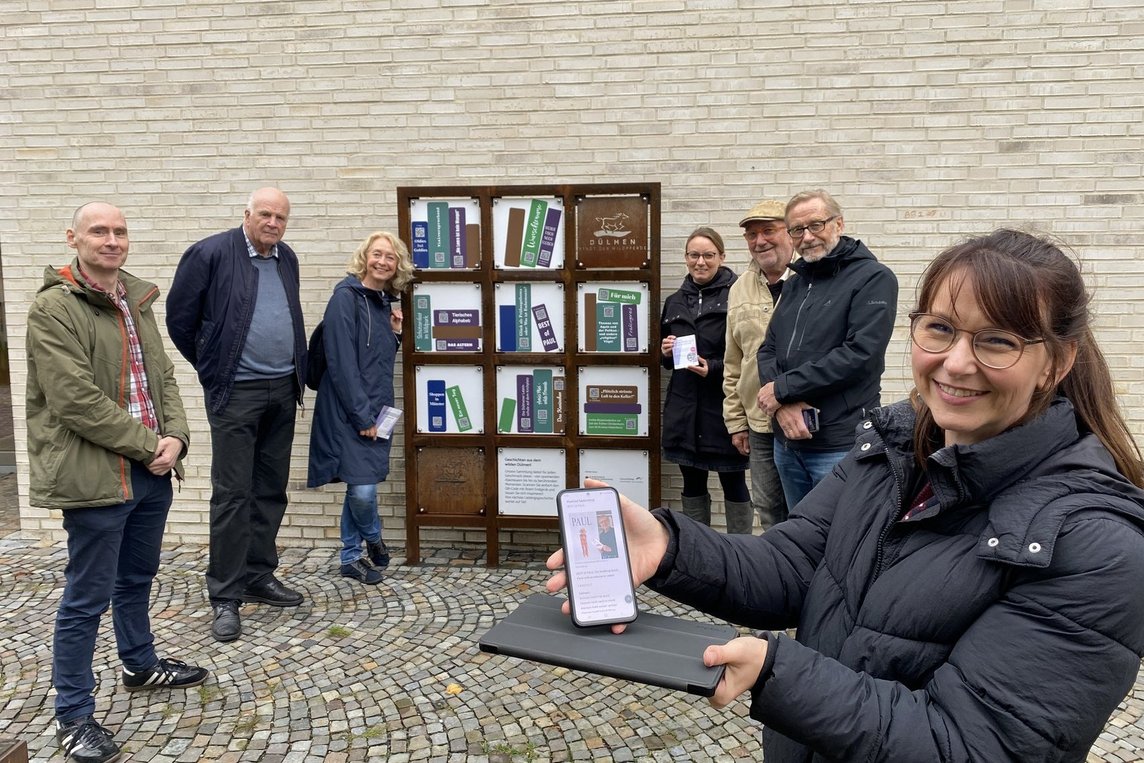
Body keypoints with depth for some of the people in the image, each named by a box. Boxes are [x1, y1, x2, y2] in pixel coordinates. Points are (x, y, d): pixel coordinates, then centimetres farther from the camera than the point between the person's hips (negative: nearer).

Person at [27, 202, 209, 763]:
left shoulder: (138, 302, 12)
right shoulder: (53, 307, -13)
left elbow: (163, 376, 13)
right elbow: (77, 400, -19)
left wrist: (175, 436, -4)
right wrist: (150, 446, -16)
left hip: (152, 471, 8)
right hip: (95, 476, -8)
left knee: (137, 578, 23)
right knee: (87, 599, 2)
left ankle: (141, 666, 43)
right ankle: (73, 716, 16)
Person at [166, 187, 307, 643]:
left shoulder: (287, 259, 10)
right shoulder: (210, 254, -9)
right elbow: (179, 317, -4)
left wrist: (296, 372, 15)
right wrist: (210, 365, 4)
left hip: (283, 390, 6)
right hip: (236, 392, -6)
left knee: (271, 491, 12)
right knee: (233, 495, -3)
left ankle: (259, 577, 25)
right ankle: (225, 596, 7)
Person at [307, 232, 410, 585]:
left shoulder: (386, 302, 12)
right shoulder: (347, 296, -11)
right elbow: (341, 361, -17)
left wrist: (394, 332, 2)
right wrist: (362, 415, -18)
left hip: (376, 408, 7)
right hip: (350, 410, -7)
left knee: (359, 486, 13)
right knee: (363, 488, -10)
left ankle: (351, 557, 26)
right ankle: (372, 538, 20)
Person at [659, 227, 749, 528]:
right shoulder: (674, 302, 13)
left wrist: (714, 368, -20)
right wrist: (665, 352, 1)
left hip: (724, 407, -5)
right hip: (684, 408, 6)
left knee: (733, 482, 5)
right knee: (692, 482, 13)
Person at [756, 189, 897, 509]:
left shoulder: (873, 278, -7)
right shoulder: (795, 283, 15)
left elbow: (859, 354, -19)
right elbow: (768, 349, 11)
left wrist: (783, 388, -14)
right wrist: (784, 404, -9)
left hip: (841, 446, -7)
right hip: (787, 440, 7)